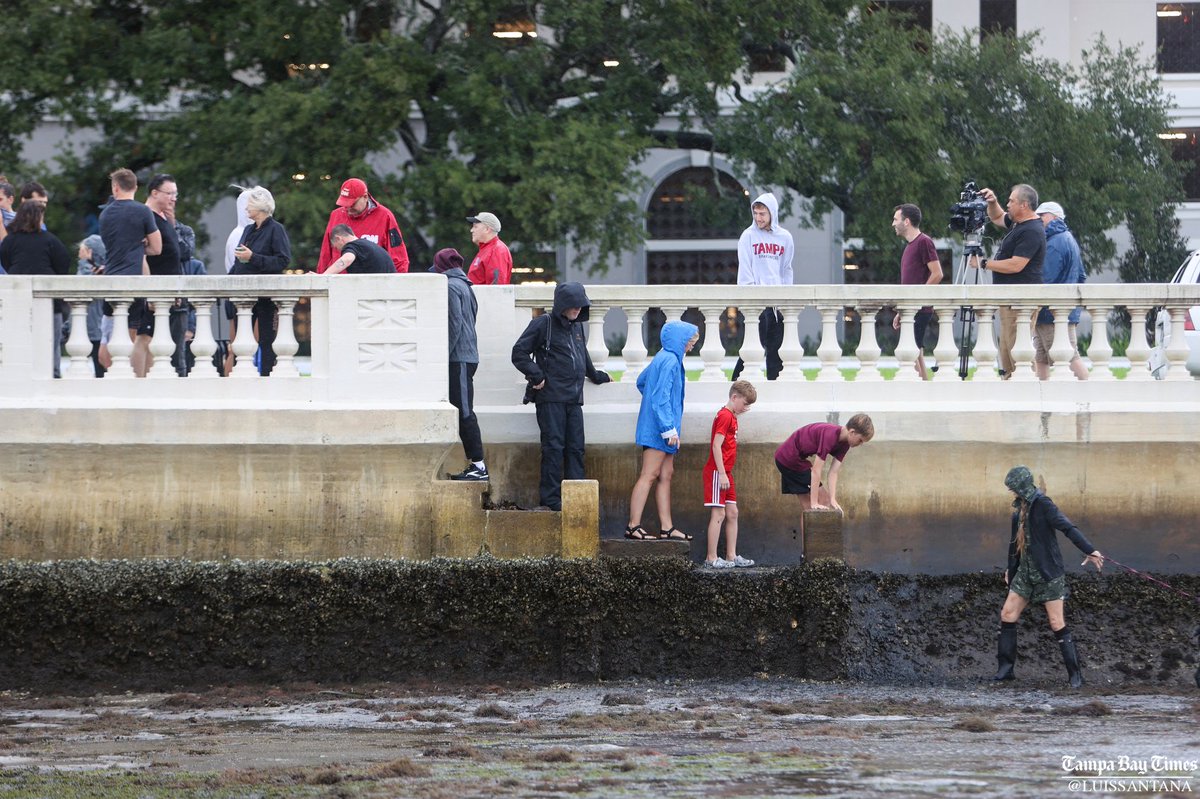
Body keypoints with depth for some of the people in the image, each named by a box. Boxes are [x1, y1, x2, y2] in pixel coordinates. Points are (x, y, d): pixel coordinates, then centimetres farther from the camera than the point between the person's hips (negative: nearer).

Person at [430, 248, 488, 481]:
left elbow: (455, 324, -16)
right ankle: (475, 464, 6)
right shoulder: (464, 285, 19)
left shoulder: (451, 286, -8)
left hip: (459, 358, -9)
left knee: (465, 412, -10)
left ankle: (479, 465, -13)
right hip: (469, 355, 9)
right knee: (464, 412, 9)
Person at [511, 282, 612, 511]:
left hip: (573, 398, 7)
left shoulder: (577, 327, 18)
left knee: (575, 448, 3)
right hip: (550, 397, -7)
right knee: (554, 447, -8)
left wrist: (597, 376, 44)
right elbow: (519, 353, -7)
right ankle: (550, 498, -4)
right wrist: (537, 376, -12)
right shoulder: (543, 324, -4)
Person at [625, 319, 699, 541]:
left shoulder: (663, 358, 15)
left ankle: (666, 527, 10)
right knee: (649, 475, -11)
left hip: (654, 428, 10)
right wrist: (669, 429, -22)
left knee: (665, 475, 9)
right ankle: (633, 525, -12)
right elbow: (661, 397, -21)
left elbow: (641, 382, 29)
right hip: (659, 430, -10)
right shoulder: (670, 361, -15)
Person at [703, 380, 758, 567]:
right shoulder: (725, 416, -13)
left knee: (732, 513, 10)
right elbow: (716, 446, -20)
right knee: (718, 514, -8)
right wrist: (722, 474, -22)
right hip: (717, 472, -10)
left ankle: (731, 556, 14)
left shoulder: (731, 417, 17)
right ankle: (711, 558, -7)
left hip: (725, 473, 10)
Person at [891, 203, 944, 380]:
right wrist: (901, 313, 20)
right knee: (916, 354, 9)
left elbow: (937, 274, -17)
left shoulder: (924, 242, -9)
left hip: (919, 310, -10)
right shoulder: (910, 246, 19)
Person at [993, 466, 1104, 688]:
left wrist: (1089, 550, -36)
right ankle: (1005, 668, 13)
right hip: (1026, 572, 8)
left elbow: (1068, 528, -26)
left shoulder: (1043, 505, -15)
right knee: (1007, 615, 5)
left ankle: (1075, 674, -1)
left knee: (1057, 623, -8)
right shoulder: (1020, 509, 9)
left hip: (1048, 573, -8)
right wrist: (1010, 569, 29)